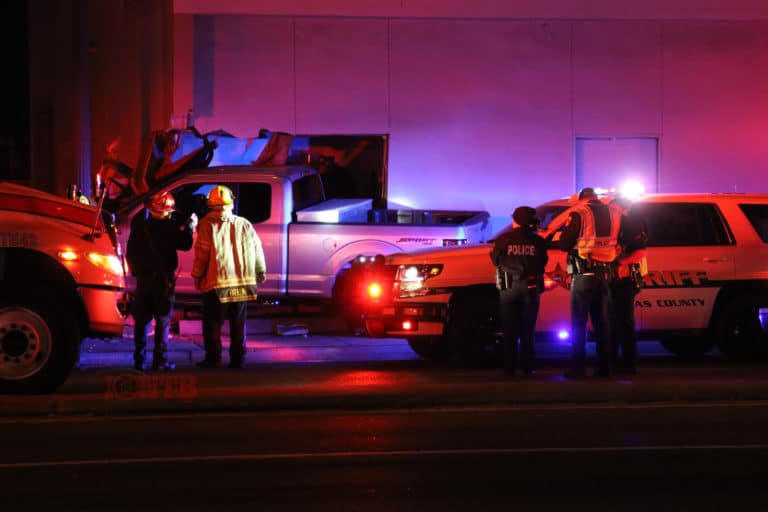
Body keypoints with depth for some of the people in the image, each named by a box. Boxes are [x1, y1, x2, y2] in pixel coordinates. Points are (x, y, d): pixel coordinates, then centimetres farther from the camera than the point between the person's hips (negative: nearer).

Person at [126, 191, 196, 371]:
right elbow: (185, 245, 1)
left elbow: (130, 253, 10)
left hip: (143, 278, 4)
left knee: (141, 320, 10)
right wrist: (189, 228, 14)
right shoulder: (170, 226, -10)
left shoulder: (139, 225, 4)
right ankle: (160, 360, -4)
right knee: (163, 320, 1)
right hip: (163, 278, -4)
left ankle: (139, 361, 10)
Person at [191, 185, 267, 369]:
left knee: (212, 323, 3)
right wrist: (261, 271, 25)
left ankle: (213, 359, 1)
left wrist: (197, 276, 4)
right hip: (243, 282, 4)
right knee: (239, 323, 12)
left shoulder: (208, 225, -4)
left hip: (216, 284, -4)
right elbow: (257, 249, 12)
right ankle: (238, 359, 13)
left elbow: (201, 253, -6)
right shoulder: (245, 225, 7)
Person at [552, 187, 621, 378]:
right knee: (601, 321, 11)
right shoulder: (612, 214, 10)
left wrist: (555, 238, 12)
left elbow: (564, 244, -7)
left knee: (578, 322, -1)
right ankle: (604, 367, 9)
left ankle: (578, 368, -4)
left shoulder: (578, 214, -6)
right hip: (605, 274, 5)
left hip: (584, 274, -5)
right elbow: (618, 242, 12)